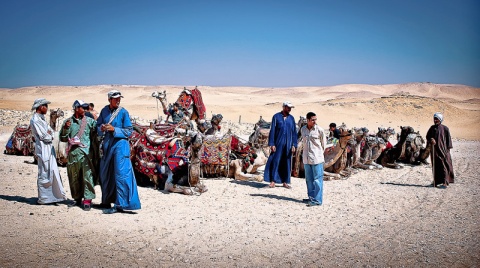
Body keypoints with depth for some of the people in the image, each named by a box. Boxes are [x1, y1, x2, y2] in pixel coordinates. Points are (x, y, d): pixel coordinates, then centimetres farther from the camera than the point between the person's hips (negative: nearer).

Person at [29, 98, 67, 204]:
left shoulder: (42, 119, 18)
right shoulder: (35, 120, -12)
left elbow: (51, 132, 16)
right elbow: (43, 136, -16)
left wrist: (49, 134, -5)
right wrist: (50, 136, 2)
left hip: (49, 148, 9)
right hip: (43, 149, -9)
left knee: (53, 172, 11)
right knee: (44, 174, -4)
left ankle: (56, 195, 17)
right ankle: (43, 198, 3)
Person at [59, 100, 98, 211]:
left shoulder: (90, 121, 7)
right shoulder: (68, 122, 11)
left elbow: (96, 133, -1)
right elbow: (63, 138, 11)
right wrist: (65, 128, -5)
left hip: (86, 153, -3)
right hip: (73, 153, 3)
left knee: (87, 176, -7)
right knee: (74, 178, 11)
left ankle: (87, 199, -3)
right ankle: (77, 198, 24)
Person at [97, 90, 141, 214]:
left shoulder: (123, 112, -4)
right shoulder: (104, 111, 7)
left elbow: (129, 131, -5)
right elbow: (98, 126, 16)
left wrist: (114, 129, -17)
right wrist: (101, 128, -7)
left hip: (120, 144, -5)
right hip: (107, 145, 5)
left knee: (121, 174, -10)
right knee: (105, 174, 14)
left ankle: (119, 205, -7)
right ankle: (107, 201, 31)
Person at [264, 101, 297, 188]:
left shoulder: (291, 118, 9)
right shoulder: (276, 117, -1)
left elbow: (294, 132, 10)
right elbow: (272, 131, -2)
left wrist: (294, 145, 2)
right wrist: (272, 144, -8)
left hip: (288, 144, 3)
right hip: (278, 144, -3)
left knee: (287, 163, 7)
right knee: (275, 161, -6)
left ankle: (285, 182, 14)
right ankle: (273, 181, -3)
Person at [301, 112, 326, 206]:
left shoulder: (319, 130, -7)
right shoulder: (303, 129, 6)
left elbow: (323, 144, 4)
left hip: (317, 159, -5)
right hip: (306, 158, 5)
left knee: (317, 180, -4)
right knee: (309, 179, 12)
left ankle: (317, 200, -1)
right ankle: (311, 197, 24)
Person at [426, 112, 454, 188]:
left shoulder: (444, 128, -6)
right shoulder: (432, 128, 8)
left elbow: (448, 139, -4)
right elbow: (427, 136, 12)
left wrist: (448, 149, -9)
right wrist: (431, 139, -11)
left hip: (442, 149, -5)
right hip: (434, 149, 5)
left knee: (444, 166, -6)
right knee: (435, 166, 8)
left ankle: (445, 182, -6)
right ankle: (436, 181, 16)